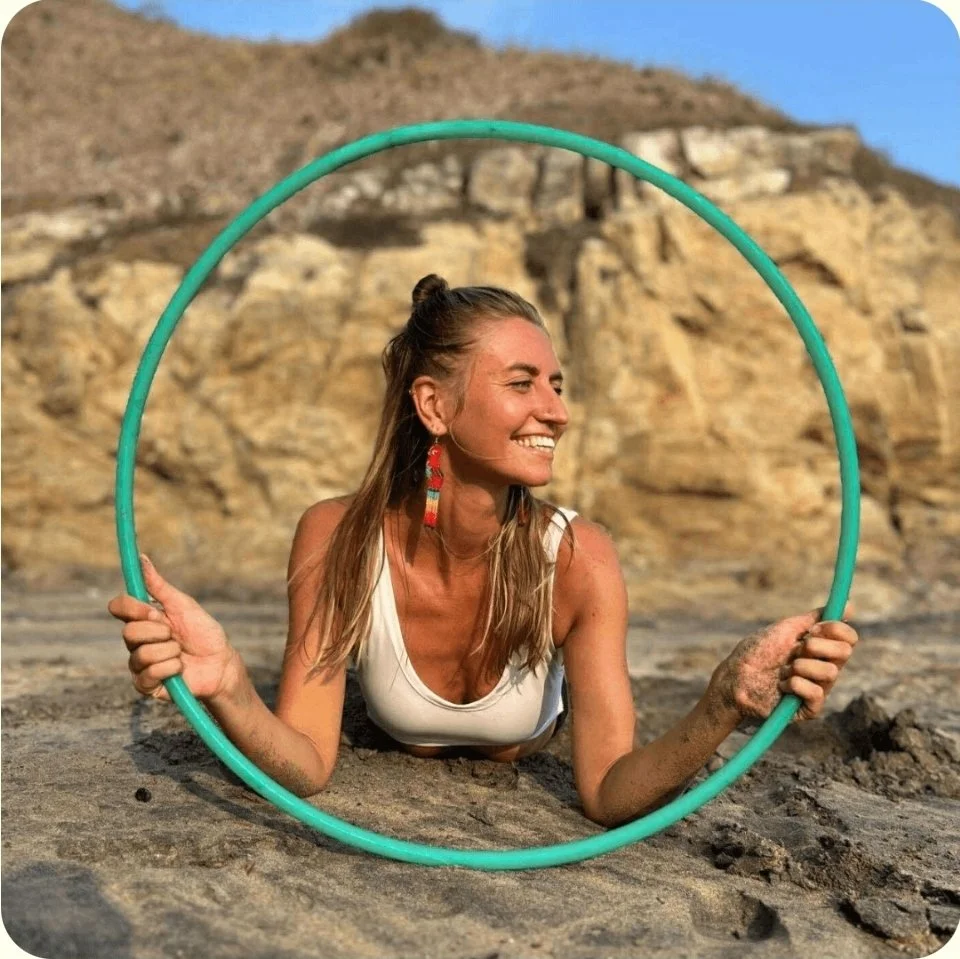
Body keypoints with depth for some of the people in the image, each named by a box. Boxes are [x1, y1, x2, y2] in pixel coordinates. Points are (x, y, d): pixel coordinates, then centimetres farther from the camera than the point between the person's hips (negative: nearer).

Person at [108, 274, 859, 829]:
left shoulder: (578, 558, -35)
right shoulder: (338, 536, -35)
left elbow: (610, 792, -34)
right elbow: (306, 767, -34)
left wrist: (726, 708, -53)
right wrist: (225, 687, -56)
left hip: (522, 785, 0)